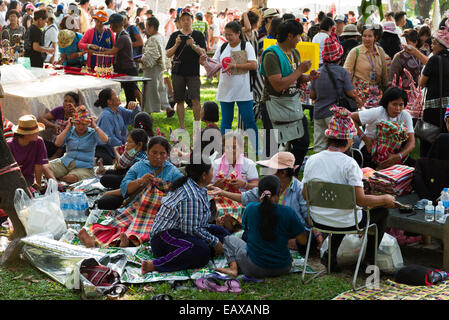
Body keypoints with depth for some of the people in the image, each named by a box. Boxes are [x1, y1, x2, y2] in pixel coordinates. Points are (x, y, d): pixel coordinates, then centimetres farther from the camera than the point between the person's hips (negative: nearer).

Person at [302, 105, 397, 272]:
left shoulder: (312, 160, -7)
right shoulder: (349, 164, -22)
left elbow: (305, 195, 4)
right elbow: (361, 200, -22)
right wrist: (385, 199, -5)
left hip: (318, 220, 5)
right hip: (346, 224, -5)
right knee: (382, 210, 20)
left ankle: (331, 255, 26)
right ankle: (369, 259, 26)